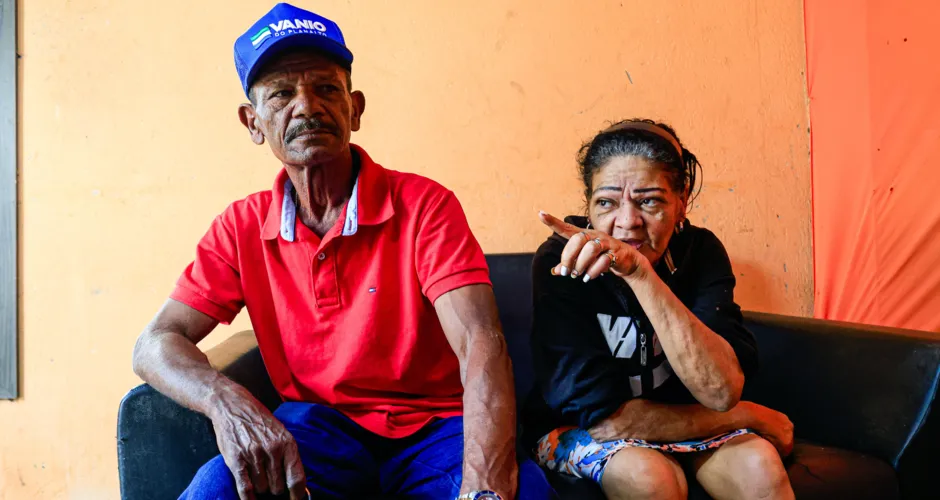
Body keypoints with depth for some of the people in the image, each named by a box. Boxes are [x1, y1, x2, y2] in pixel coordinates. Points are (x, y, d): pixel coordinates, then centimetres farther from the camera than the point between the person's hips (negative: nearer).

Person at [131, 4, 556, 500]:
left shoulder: (425, 205, -11)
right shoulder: (243, 227, 1)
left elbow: (481, 346, -22)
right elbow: (155, 345, -3)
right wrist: (224, 400, -27)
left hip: (436, 424, -1)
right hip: (318, 425, 2)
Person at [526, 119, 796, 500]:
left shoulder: (700, 250, -15)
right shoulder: (559, 262, -24)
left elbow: (722, 390, -30)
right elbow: (604, 417, -26)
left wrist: (640, 272, -41)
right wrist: (753, 417, -19)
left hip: (678, 420, 3)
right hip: (577, 427, -2)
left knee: (758, 464, -26)